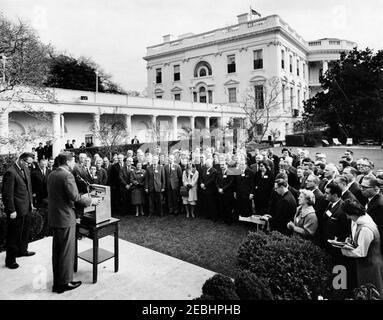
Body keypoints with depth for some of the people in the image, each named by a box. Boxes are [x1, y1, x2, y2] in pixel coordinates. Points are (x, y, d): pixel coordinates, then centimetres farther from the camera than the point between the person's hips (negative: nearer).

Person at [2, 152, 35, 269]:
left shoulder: (26, 170, 8)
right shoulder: (10, 173, -19)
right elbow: (7, 193, -19)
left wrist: (31, 202, 14)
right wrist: (11, 211, -18)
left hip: (26, 208, 8)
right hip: (17, 210, -8)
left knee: (25, 231, 22)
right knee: (14, 235, 4)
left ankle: (22, 250, 42)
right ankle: (10, 260, 18)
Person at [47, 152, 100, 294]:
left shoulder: (51, 175, 8)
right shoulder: (67, 175, -20)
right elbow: (75, 197, -22)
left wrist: (81, 197, 16)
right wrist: (90, 201, -6)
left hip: (54, 218, 9)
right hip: (65, 218, -9)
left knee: (57, 250, 19)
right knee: (67, 251, 5)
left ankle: (57, 281, 33)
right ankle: (64, 283, 16)